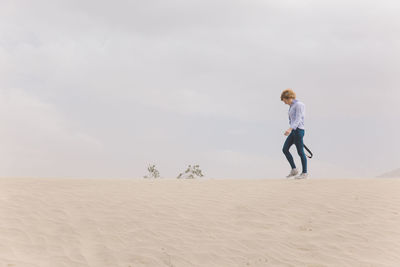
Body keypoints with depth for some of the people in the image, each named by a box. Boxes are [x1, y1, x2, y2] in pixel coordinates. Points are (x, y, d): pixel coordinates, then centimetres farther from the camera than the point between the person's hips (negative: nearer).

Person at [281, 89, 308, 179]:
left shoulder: (298, 105, -11)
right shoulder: (292, 106, 17)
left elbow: (298, 119, -21)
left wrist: (290, 129, -32)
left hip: (298, 130, -9)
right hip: (293, 131, 9)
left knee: (300, 152, -2)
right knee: (285, 149, 3)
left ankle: (304, 173, 9)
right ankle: (294, 170, 10)